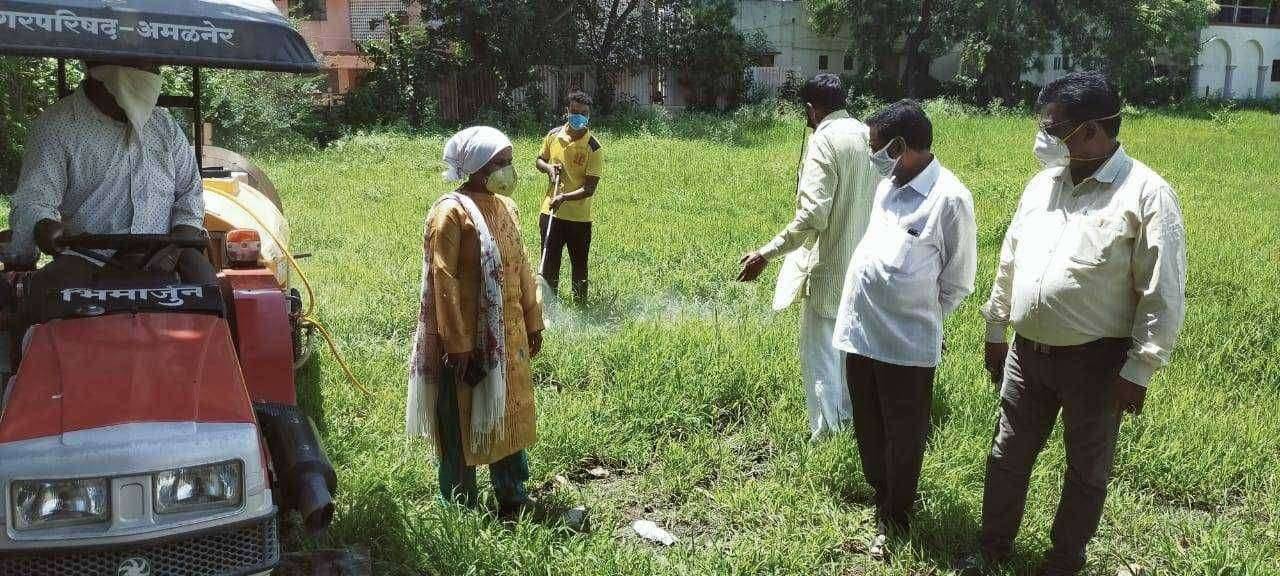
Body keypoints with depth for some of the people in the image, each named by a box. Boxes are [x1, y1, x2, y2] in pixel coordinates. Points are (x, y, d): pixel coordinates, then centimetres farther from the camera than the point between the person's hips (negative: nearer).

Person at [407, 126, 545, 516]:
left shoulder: (505, 206, 8)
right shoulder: (452, 213, -15)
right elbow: (444, 282, -18)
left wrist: (533, 321, 14)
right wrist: (456, 343, -20)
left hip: (509, 335, 8)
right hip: (469, 338, -8)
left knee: (510, 417, 16)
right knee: (463, 424, 6)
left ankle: (513, 498, 31)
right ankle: (461, 508, 20)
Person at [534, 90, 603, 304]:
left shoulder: (594, 148, -13)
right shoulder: (553, 135, -1)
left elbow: (589, 189, -16)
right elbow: (539, 160, 16)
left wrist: (564, 197, -31)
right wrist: (548, 167, -7)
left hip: (578, 216, -3)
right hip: (550, 213, 3)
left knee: (579, 266, 11)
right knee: (548, 264, 10)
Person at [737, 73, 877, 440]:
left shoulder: (824, 141, -17)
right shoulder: (867, 135, 5)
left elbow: (812, 214, -26)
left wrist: (767, 254, -22)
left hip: (830, 269, -8)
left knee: (819, 354, 2)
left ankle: (826, 437, 5)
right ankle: (849, 420, 35)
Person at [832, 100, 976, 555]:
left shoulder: (950, 199, -14)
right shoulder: (887, 186, 8)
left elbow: (958, 283, -6)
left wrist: (917, 318, 2)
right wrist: (870, 312, 14)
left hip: (906, 343, -7)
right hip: (859, 331, 7)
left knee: (903, 438, 10)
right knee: (868, 429, 20)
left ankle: (895, 519, 28)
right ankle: (880, 498, 40)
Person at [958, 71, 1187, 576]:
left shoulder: (1146, 194, -14)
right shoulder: (1043, 184, 4)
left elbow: (1163, 295, -14)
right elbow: (1009, 262, 13)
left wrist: (1138, 371, -14)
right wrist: (995, 331, 16)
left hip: (1096, 360, -5)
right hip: (1027, 351, 5)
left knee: (1086, 469, 13)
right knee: (1008, 456, 15)